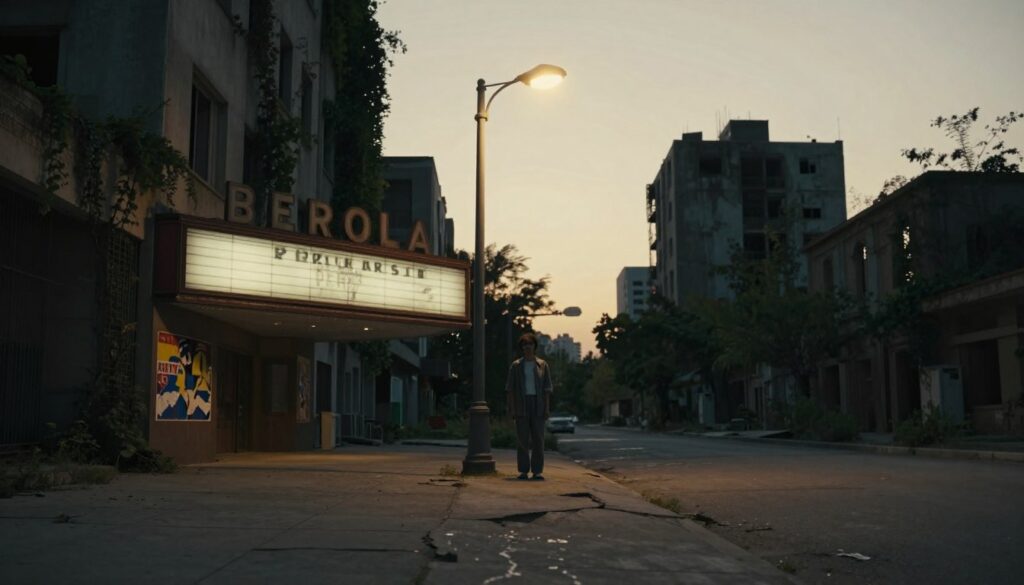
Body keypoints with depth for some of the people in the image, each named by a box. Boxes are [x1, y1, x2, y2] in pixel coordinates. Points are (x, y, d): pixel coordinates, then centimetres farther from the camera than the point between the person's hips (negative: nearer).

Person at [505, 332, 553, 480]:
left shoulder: (542, 365, 7)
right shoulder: (516, 366, 5)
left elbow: (547, 389, 6)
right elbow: (510, 388, 3)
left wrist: (547, 407, -2)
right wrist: (511, 407, -6)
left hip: (538, 405, 1)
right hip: (521, 405, -1)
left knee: (538, 438, 0)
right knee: (522, 438, 0)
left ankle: (537, 470, 5)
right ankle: (523, 470, 6)